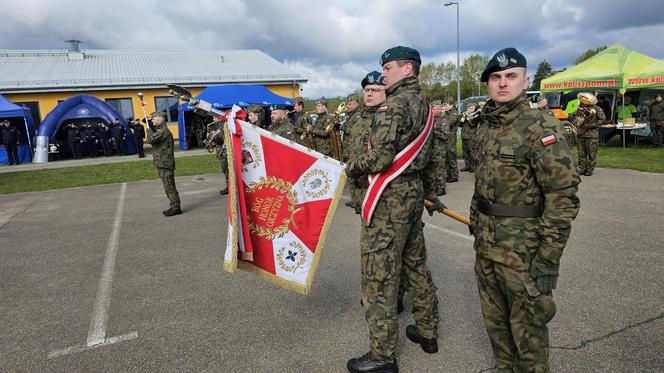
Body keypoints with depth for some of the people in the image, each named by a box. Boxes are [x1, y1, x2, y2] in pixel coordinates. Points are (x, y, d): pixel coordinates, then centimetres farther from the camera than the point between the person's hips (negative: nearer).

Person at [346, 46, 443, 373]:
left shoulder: (394, 104, -16)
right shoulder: (423, 104, 14)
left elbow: (380, 157, -25)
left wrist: (352, 168, -6)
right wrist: (429, 192, 28)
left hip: (390, 197, -10)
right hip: (414, 193, 10)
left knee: (379, 275, -1)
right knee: (415, 264, 20)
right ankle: (427, 331, 35)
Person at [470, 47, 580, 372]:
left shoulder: (541, 127, -14)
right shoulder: (486, 127, 9)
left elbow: (563, 197, -18)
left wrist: (547, 259, -19)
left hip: (523, 250, -7)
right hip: (485, 247, 7)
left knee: (526, 331, 8)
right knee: (495, 322, 21)